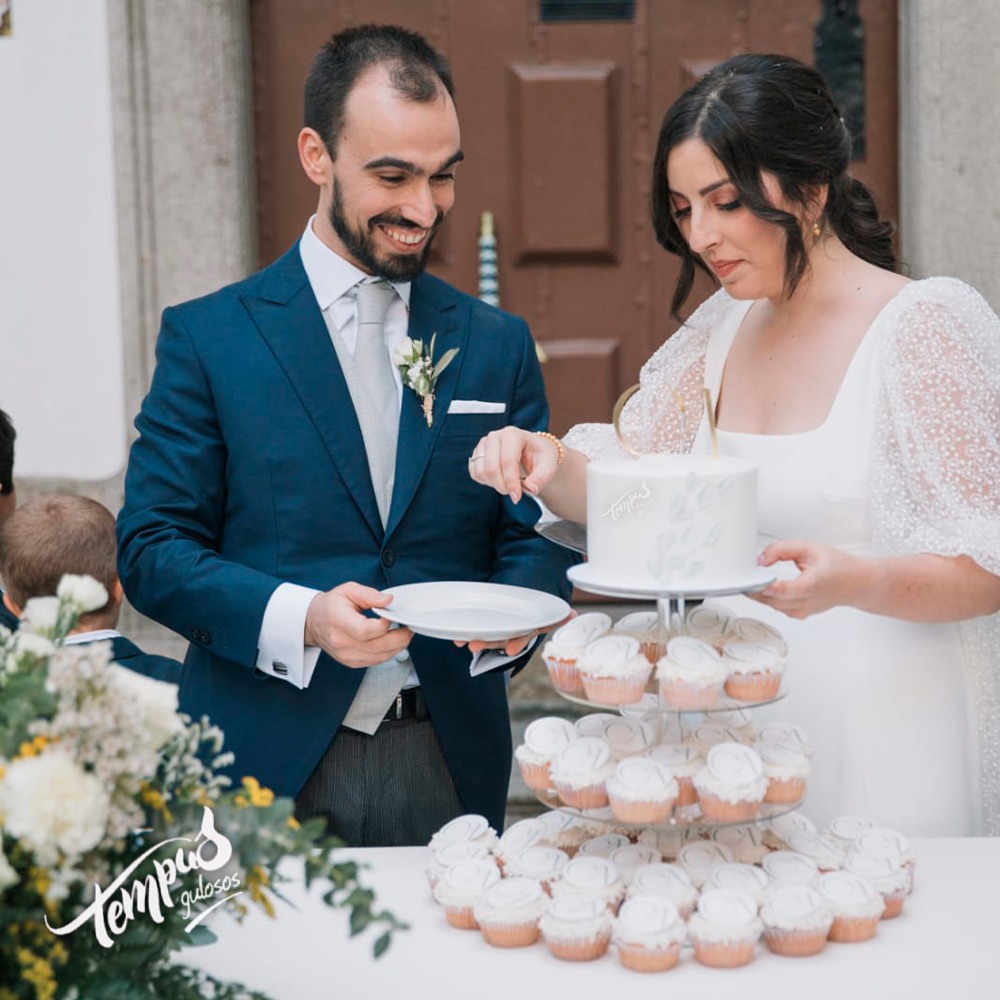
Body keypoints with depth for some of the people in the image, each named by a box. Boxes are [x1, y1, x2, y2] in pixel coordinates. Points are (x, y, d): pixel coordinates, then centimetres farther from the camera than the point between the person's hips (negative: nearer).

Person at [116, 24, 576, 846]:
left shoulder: (497, 345, 8)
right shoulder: (207, 337, -1)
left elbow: (536, 538, 8)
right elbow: (152, 548, -4)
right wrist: (299, 617, -20)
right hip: (266, 764, -2)